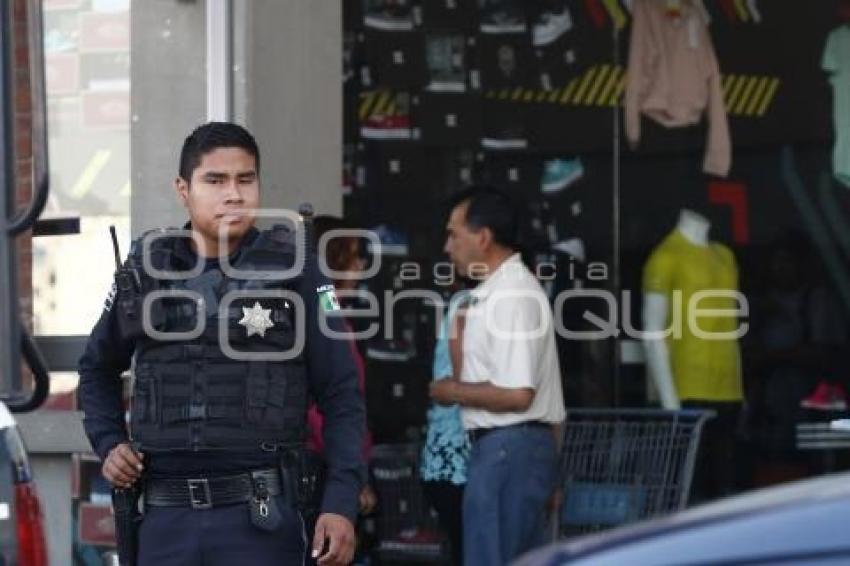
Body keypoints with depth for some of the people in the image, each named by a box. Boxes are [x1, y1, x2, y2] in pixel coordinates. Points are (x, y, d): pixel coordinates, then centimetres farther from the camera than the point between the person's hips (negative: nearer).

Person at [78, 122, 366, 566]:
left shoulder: (292, 270, -1)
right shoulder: (146, 272, 8)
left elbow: (341, 395, -1)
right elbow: (98, 368, 25)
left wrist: (341, 504, -10)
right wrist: (108, 443, 10)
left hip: (261, 518, -3)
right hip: (166, 518, 3)